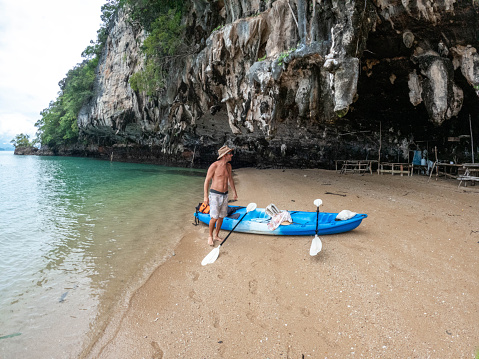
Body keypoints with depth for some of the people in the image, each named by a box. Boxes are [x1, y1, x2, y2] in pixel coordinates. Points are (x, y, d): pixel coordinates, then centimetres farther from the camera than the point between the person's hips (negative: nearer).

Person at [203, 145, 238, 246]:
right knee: (214, 217, -8)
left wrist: (234, 192, 28)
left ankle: (216, 236, 27)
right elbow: (207, 181, -10)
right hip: (215, 195, -6)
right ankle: (210, 236, 13)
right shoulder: (214, 165, -13)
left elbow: (230, 179, 21)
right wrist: (205, 196, -14)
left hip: (225, 195, 6)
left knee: (221, 217, 11)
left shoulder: (228, 166, 7)